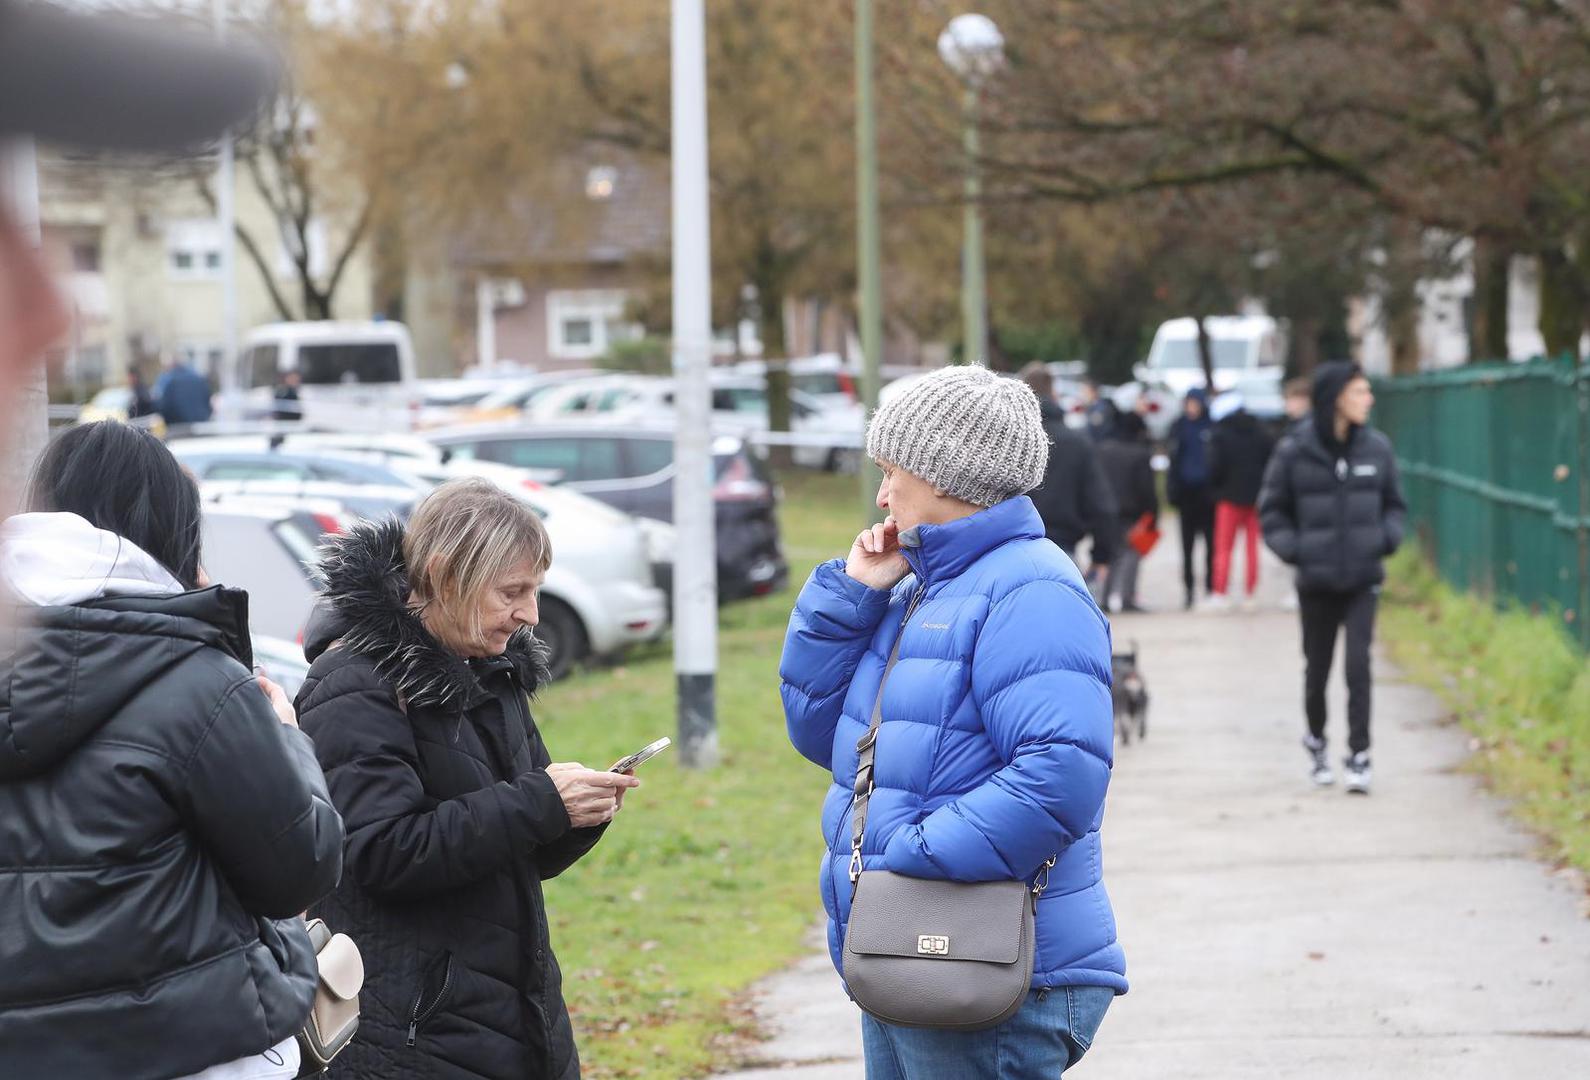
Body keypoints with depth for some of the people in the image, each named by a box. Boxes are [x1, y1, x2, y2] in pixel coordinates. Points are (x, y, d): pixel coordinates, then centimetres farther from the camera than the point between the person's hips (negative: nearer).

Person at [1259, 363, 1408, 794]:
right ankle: (1316, 740, 35)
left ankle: (1359, 755, -5)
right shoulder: (1296, 450, -7)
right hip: (1316, 581, -1)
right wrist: (1292, 548, -9)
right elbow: (1272, 508, 4)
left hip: (1363, 580, 1)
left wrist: (1386, 538, -5)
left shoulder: (1376, 447, 0)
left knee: (1359, 665, -11)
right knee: (1317, 668, 10)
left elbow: (1395, 504, 13)